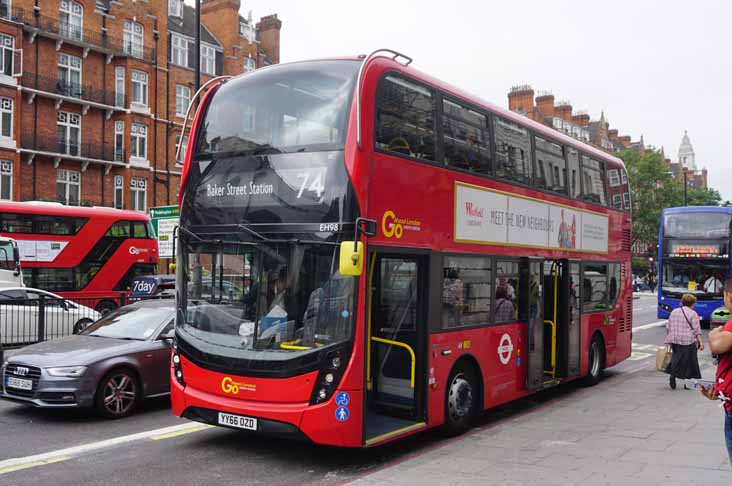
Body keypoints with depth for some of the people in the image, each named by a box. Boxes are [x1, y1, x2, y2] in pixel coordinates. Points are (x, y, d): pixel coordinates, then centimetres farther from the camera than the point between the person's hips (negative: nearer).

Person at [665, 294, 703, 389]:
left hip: (675, 340, 4)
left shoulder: (674, 312, 11)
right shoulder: (693, 313, -4)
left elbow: (668, 327, 14)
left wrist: (670, 339, 21)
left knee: (676, 358, 12)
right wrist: (700, 342, -6)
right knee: (689, 360, 5)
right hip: (688, 342, -4)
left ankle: (672, 374, -11)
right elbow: (697, 330, -8)